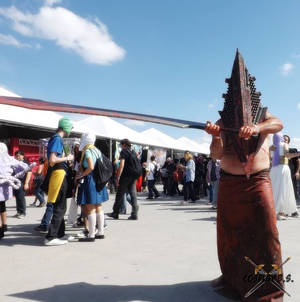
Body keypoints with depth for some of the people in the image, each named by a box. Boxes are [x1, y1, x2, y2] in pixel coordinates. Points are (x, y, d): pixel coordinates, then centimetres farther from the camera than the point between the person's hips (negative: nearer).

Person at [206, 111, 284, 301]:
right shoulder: (222, 123, 6)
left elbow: (278, 124, -16)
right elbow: (216, 154, -7)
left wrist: (256, 128, -36)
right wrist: (216, 137, -27)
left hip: (259, 180, -1)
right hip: (229, 182, 2)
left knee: (267, 228, -9)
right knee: (227, 230, 8)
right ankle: (230, 275, 29)